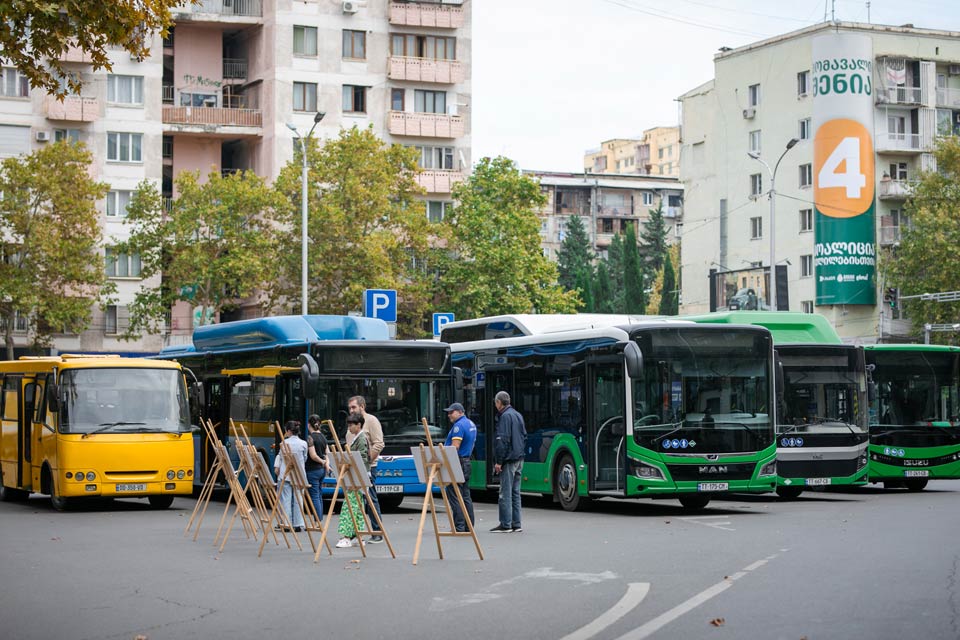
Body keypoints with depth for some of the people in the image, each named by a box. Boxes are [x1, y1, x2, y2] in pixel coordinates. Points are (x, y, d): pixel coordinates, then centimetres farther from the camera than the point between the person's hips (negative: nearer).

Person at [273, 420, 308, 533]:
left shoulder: (285, 442, -5)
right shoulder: (303, 444, 1)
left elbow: (280, 456, 5)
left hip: (285, 475, -2)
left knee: (285, 499, 1)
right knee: (298, 499, 6)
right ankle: (298, 524, 5)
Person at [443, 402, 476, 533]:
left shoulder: (459, 425, -14)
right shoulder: (471, 424, 16)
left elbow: (455, 446, -20)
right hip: (467, 461, 10)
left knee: (454, 495, -7)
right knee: (465, 496, 12)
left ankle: (459, 526, -10)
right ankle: (469, 525, 12)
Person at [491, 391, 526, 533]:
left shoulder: (505, 416, -12)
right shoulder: (518, 415, 15)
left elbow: (502, 440, -17)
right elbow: (524, 436, 21)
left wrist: (499, 461, -15)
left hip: (509, 460, -9)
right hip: (519, 459, 9)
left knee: (505, 493, -5)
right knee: (515, 492, 12)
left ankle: (505, 525, -4)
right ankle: (516, 524, 14)